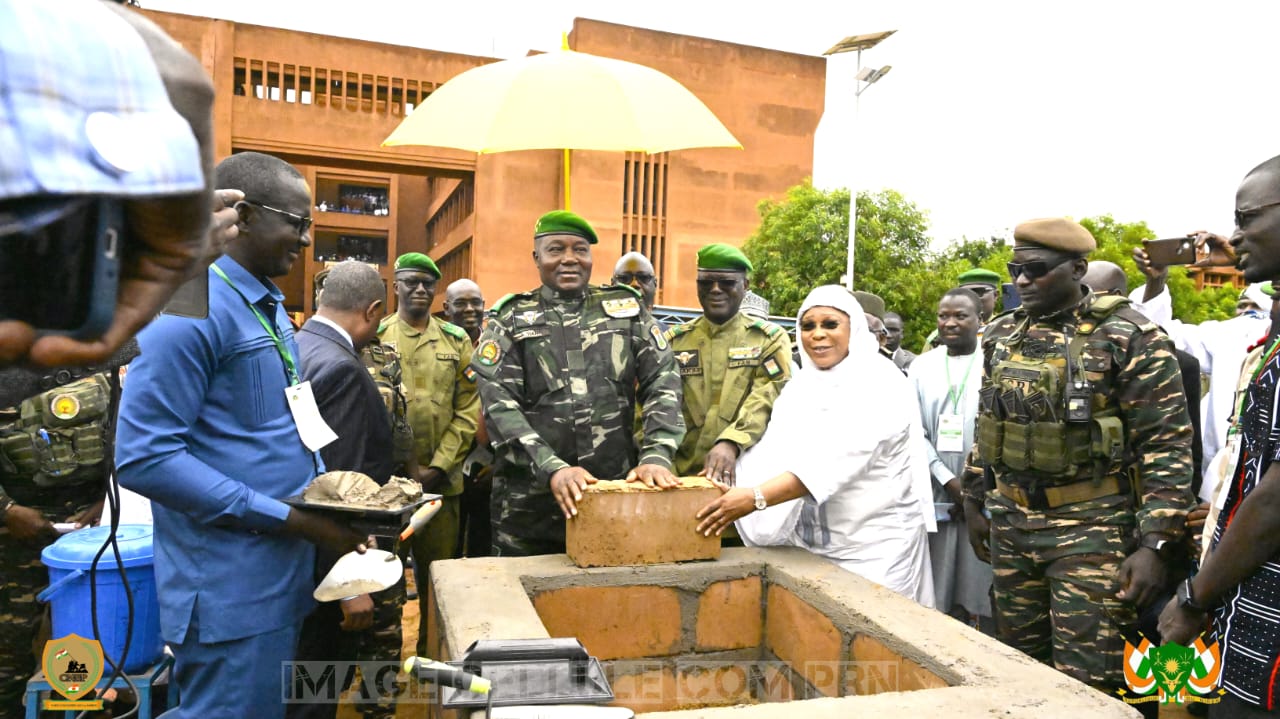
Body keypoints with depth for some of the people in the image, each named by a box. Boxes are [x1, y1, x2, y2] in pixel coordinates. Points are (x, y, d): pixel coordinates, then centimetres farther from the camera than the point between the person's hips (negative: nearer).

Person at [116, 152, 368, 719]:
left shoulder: (269, 307, 12)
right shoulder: (191, 309, -17)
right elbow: (144, 456, -22)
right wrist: (289, 518, -22)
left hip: (282, 573, 9)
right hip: (230, 589, -9)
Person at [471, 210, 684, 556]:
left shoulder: (627, 308, 8)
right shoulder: (510, 319, 4)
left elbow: (663, 382, 1)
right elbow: (499, 404, -7)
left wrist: (655, 456, -14)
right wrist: (551, 469, -20)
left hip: (617, 494, 1)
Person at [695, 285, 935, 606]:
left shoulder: (881, 383, -13)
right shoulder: (799, 386, 7)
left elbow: (841, 457, -28)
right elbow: (771, 453, -1)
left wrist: (756, 497, -36)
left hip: (876, 543, -5)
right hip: (811, 541, 5)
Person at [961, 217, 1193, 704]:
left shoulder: (1129, 337, -10)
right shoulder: (1002, 335, 7)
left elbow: (1168, 445, -12)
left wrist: (1154, 544, -17)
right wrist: (974, 502, 16)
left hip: (1091, 528, -5)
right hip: (1010, 524, 6)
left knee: (1086, 682, 2)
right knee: (1019, 666, 16)